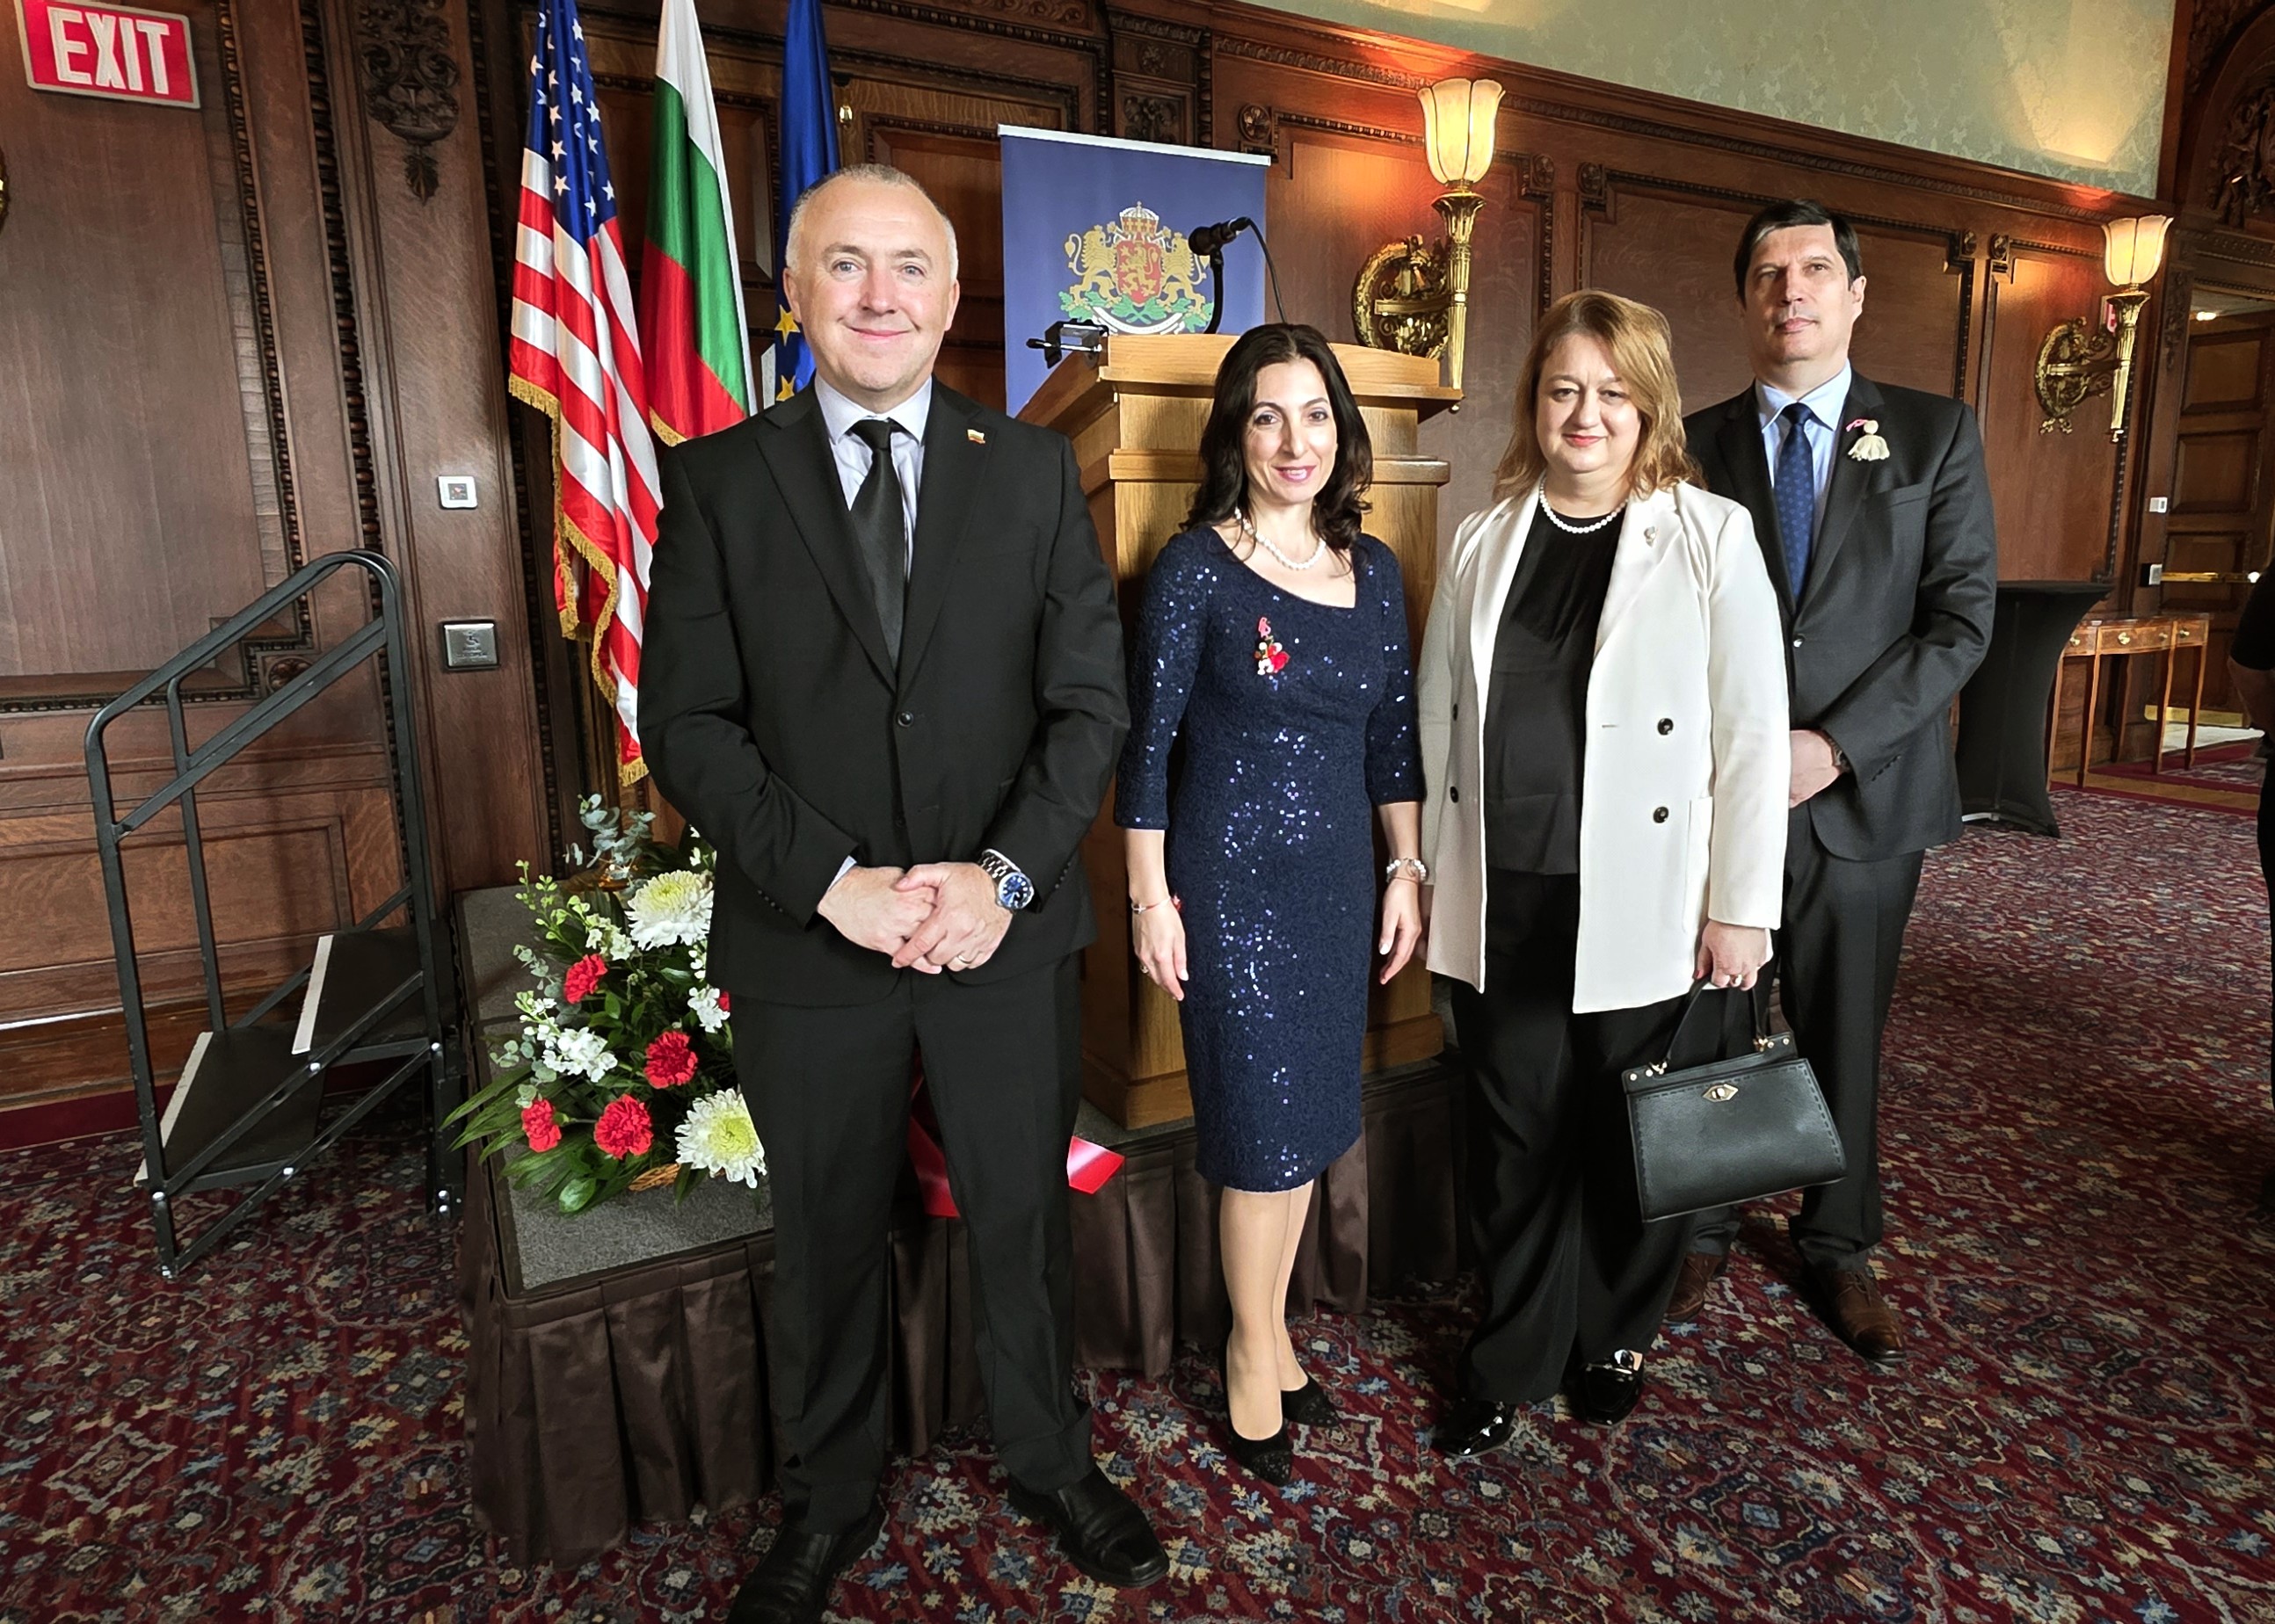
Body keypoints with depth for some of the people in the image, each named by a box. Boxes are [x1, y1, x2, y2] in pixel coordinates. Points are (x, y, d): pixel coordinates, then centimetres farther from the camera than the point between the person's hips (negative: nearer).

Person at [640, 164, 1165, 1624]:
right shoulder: (718, 479, -1)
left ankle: (1052, 1461, 45)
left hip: (1007, 931, 1)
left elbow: (1091, 699, -3)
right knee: (827, 1242, 18)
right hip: (807, 943, 0)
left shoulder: (1034, 468, 1)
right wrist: (835, 882, -17)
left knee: (1026, 1219, 18)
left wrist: (1006, 874, -16)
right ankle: (830, 1502, 44)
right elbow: (687, 723, -6)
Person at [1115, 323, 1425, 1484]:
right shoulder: (1195, 569, -9)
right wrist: (1150, 898, -10)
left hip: (1338, 878, 5)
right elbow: (1146, 743, -9)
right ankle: (1255, 1353, 27)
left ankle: (1271, 1331, 35)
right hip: (1230, 879, -5)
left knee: (1309, 1115, 14)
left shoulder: (1373, 571, 7)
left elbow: (1392, 734, 12)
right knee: (1264, 1121, 4)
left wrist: (1406, 870, 10)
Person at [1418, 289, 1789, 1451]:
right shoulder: (1483, 539, 6)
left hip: (1645, 911, -2)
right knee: (1514, 1141, 12)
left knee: (1633, 1143, 13)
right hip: (1503, 907, 2)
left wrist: (1740, 905, -7)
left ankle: (1613, 1342, 38)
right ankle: (1511, 1360, 32)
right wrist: (1427, 867, 8)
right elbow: (1438, 714, 8)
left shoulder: (1711, 537, -3)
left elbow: (1752, 732, -5)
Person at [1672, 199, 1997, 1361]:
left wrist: (1835, 744, -14)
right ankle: (1698, 1233, 30)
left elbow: (1961, 618, -3)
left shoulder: (1936, 434, 4)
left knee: (1844, 1036, 13)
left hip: (1861, 796, 0)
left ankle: (1839, 1247, 33)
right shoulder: (1694, 446, 5)